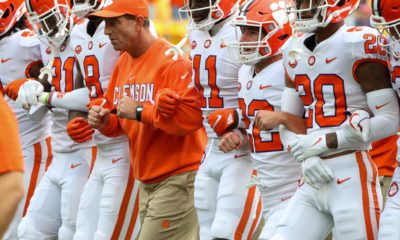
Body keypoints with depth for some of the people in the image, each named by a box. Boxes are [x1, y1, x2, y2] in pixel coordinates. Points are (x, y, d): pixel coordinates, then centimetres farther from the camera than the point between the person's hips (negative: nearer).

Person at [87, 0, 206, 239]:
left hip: (177, 180, -9)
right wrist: (105, 121, -2)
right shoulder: (123, 62, 12)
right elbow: (121, 122, 21)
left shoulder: (171, 61, -16)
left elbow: (191, 117, -27)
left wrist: (140, 111, -22)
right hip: (146, 181, 9)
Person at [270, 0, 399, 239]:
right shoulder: (296, 51, 12)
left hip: (352, 179, -7)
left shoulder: (359, 44, -11)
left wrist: (324, 142, -15)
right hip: (314, 182, 7)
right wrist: (305, 157, -5)